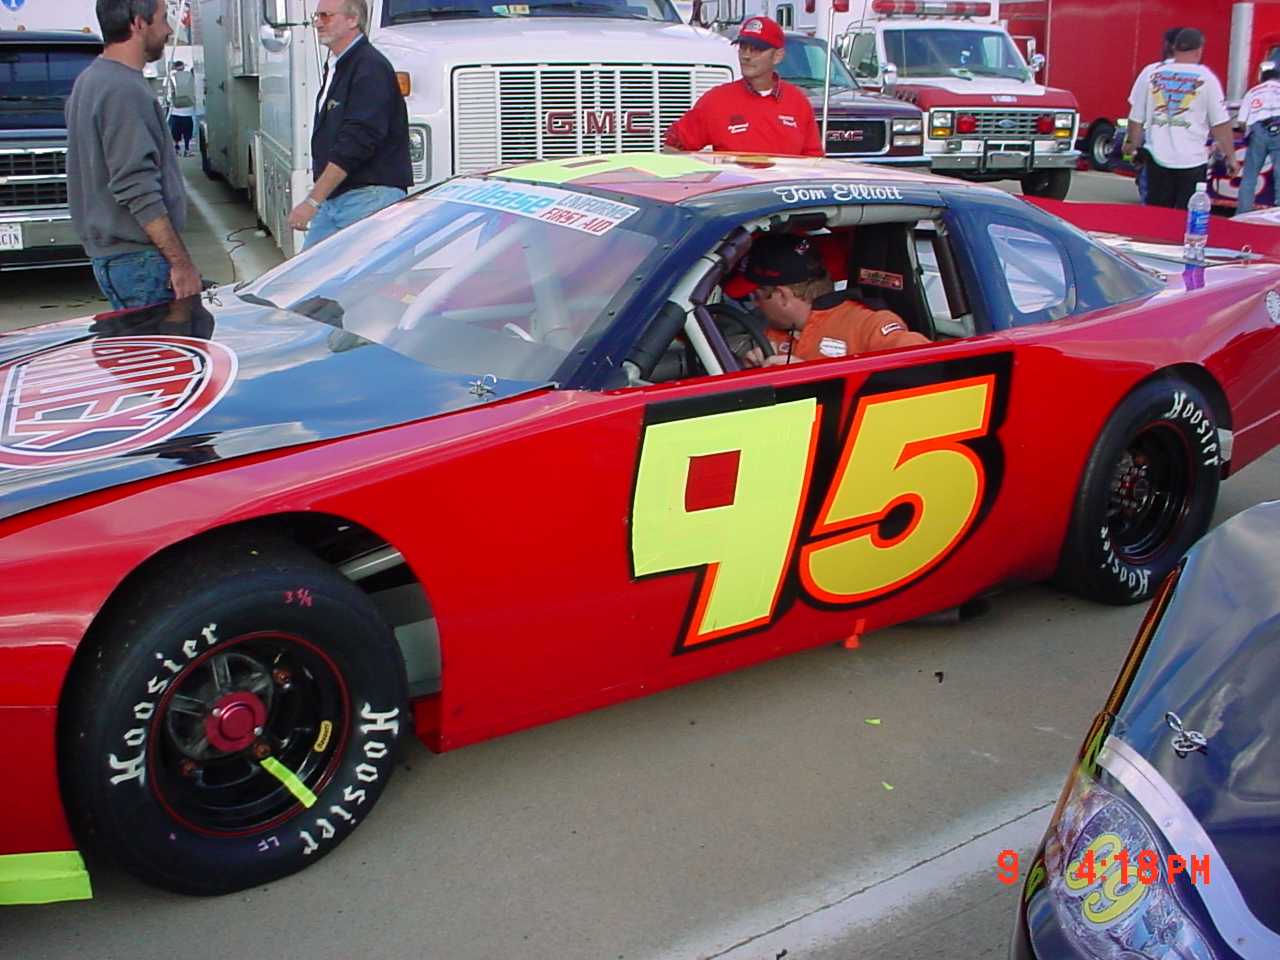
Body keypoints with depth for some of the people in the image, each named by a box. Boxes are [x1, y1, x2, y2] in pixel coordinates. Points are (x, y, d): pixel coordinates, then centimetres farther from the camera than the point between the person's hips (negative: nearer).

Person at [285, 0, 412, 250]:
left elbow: (357, 142, -22)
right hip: (331, 199, 10)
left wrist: (312, 200, -22)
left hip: (368, 198, -10)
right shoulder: (335, 68, 19)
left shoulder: (370, 68, -13)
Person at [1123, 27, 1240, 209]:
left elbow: (1136, 116, 6)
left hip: (1158, 158, 2)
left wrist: (1131, 143, 22)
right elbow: (1220, 124, -3)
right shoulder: (1206, 78, -5)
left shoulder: (1151, 73, 1)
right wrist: (1231, 157, 6)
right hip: (1192, 160, -2)